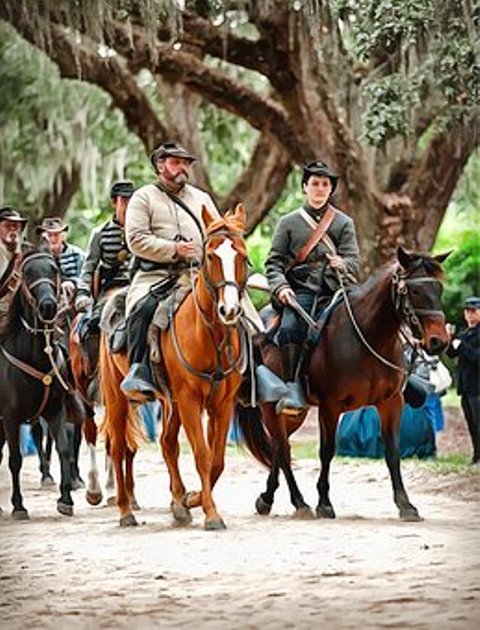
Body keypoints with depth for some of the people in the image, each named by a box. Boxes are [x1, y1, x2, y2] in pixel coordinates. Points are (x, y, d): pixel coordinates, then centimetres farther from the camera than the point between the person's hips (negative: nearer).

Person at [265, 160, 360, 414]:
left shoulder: (344, 223, 16)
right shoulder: (288, 222, 14)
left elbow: (353, 259, 5)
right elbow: (274, 261, 8)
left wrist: (342, 264, -20)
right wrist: (280, 286, -11)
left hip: (333, 291, 1)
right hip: (299, 291, -1)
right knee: (290, 329, -30)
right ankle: (292, 388, -30)